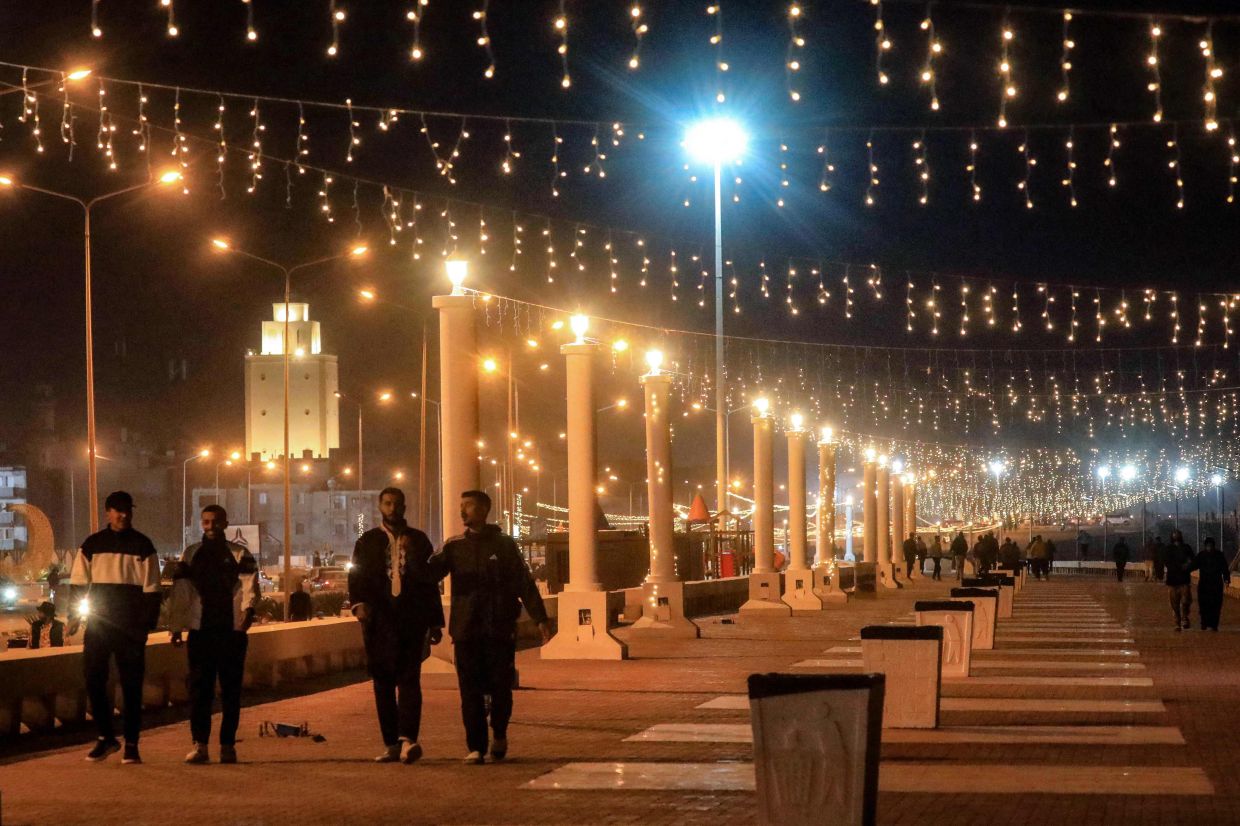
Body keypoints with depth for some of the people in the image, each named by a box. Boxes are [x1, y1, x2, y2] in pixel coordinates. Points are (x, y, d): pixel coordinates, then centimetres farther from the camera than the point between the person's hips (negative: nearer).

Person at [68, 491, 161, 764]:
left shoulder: (142, 546, 2)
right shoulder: (92, 544, 7)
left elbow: (151, 589, 0)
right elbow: (78, 583, 10)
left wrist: (147, 624, -7)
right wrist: (74, 615, 0)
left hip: (130, 627, -2)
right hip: (97, 624, 2)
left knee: (131, 685, 1)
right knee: (93, 680, 1)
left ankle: (131, 744, 7)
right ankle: (106, 737, 16)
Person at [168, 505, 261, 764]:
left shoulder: (239, 555, 7)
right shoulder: (191, 554, 13)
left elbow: (249, 584, -8)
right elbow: (179, 592, 13)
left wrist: (248, 608, -27)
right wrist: (176, 627, 7)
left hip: (232, 629, -1)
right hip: (200, 629, 1)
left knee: (231, 689, 1)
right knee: (199, 687, -3)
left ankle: (228, 745, 6)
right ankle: (199, 744, -3)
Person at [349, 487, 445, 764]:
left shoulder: (418, 540, 13)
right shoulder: (367, 541, 12)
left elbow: (431, 581, 14)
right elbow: (356, 577, 5)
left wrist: (435, 622, 11)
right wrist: (359, 603, -15)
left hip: (412, 618, -1)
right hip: (379, 618, 1)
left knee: (409, 678, -12)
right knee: (383, 682, 2)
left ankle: (407, 740, -23)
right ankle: (391, 744, 7)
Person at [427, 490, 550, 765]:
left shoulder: (505, 545, 4)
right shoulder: (454, 546, 10)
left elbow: (525, 583, 3)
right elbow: (430, 573, -2)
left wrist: (540, 618, -4)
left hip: (500, 628, -1)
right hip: (466, 629, 2)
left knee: (500, 687, 1)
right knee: (470, 691, -2)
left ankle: (499, 735, 25)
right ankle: (475, 747, 2)